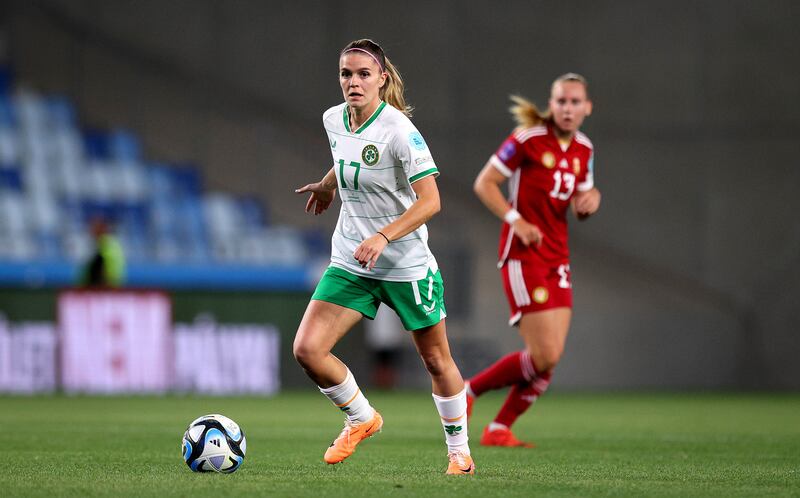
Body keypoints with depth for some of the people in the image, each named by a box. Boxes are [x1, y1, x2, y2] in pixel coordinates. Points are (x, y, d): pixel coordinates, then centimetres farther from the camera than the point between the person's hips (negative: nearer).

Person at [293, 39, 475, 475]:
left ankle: (459, 451, 29)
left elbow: (430, 201, -23)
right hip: (350, 262, 5)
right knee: (307, 349, -9)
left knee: (436, 360, 9)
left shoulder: (398, 129, -20)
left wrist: (383, 237, -33)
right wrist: (326, 185, 35)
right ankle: (361, 419, 16)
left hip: (407, 265, -5)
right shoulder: (333, 120, -1)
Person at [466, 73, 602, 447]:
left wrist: (590, 199, -3)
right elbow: (484, 183, -9)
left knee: (549, 362, 2)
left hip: (557, 259, 7)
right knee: (544, 357, -14)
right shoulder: (528, 139, -11)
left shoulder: (583, 150, 10)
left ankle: (498, 429, 15)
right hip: (524, 257, -7)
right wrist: (515, 220, -20)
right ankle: (468, 391, 6)